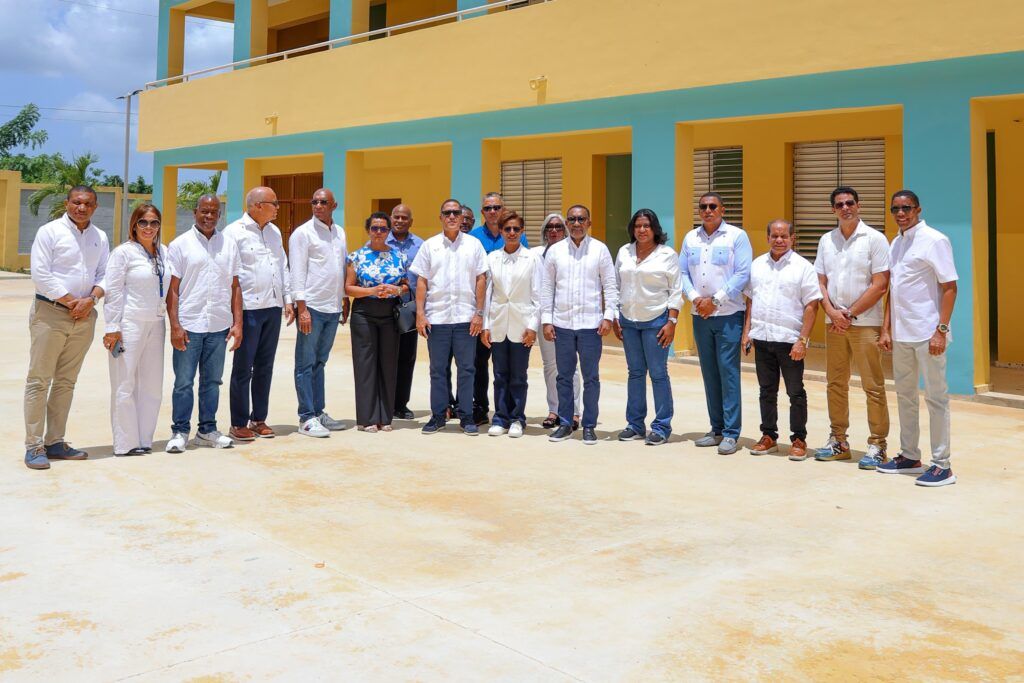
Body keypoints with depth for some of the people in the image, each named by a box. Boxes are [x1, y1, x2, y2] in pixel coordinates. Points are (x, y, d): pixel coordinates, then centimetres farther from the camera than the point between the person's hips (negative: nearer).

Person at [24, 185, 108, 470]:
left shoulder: (100, 237, 11)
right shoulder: (50, 232, -5)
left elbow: (104, 274, 9)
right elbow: (40, 274, -11)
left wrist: (90, 299, -9)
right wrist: (71, 301, -13)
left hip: (84, 316, 5)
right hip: (50, 312, -5)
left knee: (66, 382, 9)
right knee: (39, 380, -4)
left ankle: (55, 442, 16)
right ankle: (34, 446, -1)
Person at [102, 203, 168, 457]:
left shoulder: (164, 253, 10)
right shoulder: (123, 252, -5)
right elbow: (113, 291, -8)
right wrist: (112, 328, -12)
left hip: (156, 324, 6)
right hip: (129, 324, -6)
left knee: (152, 385, 9)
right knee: (125, 385, -1)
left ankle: (144, 440, 19)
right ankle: (125, 443, 6)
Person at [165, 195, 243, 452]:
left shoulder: (229, 245, 9)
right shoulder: (180, 244, 1)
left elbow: (235, 287, 10)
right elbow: (172, 289, -2)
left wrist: (237, 323, 4)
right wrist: (175, 326, -9)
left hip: (219, 325, 3)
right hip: (189, 325, -3)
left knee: (212, 380, 11)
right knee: (184, 382, 3)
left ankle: (207, 430, 21)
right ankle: (180, 432, 12)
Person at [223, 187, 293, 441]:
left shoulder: (274, 232, 15)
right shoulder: (234, 232, -7)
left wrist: (287, 300, 14)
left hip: (273, 307, 7)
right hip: (248, 308, -7)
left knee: (265, 366, 11)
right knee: (243, 368, 1)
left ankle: (259, 419, 21)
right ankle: (238, 423, 9)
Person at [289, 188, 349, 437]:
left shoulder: (339, 233, 14)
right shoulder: (302, 233, -5)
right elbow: (297, 272, -10)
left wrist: (345, 302, 15)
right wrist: (301, 308, -16)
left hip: (333, 308, 6)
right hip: (311, 307, -6)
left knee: (320, 362, 14)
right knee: (306, 364, -1)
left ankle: (318, 412, 19)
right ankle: (307, 418, 1)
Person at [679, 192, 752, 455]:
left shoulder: (737, 236, -2)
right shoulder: (690, 238, 11)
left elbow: (743, 274, -9)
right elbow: (682, 272, 8)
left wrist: (715, 300, -13)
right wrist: (695, 297, -10)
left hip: (728, 315, -5)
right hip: (700, 315, 5)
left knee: (728, 371, -7)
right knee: (709, 373, 8)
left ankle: (731, 433, -3)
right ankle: (717, 429, 16)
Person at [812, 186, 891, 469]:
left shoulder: (874, 239, -4)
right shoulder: (826, 240, 11)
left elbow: (880, 285, -9)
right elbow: (821, 281, 10)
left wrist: (850, 313, -11)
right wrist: (831, 311, -7)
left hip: (865, 322, -5)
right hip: (834, 322, 5)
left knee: (873, 386, -3)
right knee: (835, 383, 10)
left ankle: (877, 445, 3)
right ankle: (838, 440, 19)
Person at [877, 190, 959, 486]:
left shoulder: (934, 240, -8)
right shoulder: (895, 243, 12)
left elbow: (950, 287, -11)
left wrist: (941, 330, -18)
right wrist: (886, 329, 10)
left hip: (927, 333, -7)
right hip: (901, 334, 7)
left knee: (935, 397, -1)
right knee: (905, 395, 14)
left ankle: (942, 465, 5)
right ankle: (909, 456, 26)